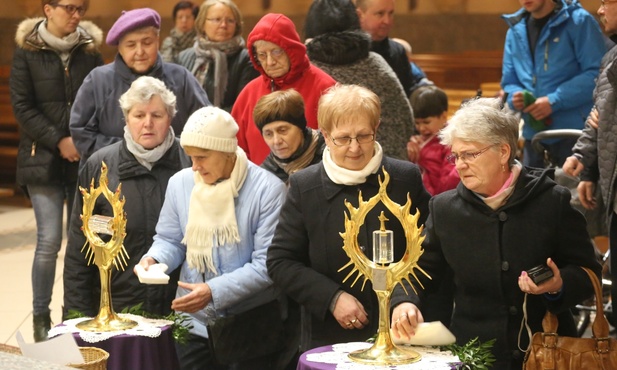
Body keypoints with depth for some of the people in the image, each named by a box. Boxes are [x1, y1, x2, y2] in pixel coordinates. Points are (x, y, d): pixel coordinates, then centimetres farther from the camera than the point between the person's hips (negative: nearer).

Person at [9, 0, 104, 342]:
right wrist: (58, 142, -11)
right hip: (43, 158, -2)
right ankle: (41, 318, 6)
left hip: (85, 158, 2)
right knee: (49, 240, -8)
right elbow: (22, 107, -3)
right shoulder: (27, 51, 1)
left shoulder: (89, 48, 6)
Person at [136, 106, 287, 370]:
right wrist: (154, 259, -13)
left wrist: (214, 291, -24)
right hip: (193, 320, 4)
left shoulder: (268, 189, -14)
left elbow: (267, 264, -17)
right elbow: (170, 240, 10)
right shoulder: (180, 183, 0)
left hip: (251, 323, -3)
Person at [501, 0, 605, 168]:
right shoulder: (515, 31, 13)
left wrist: (554, 101, -19)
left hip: (575, 132, -5)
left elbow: (596, 73, -13)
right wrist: (515, 97, -6)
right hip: (534, 135, 5)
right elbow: (509, 82, 18)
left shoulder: (578, 21, -5)